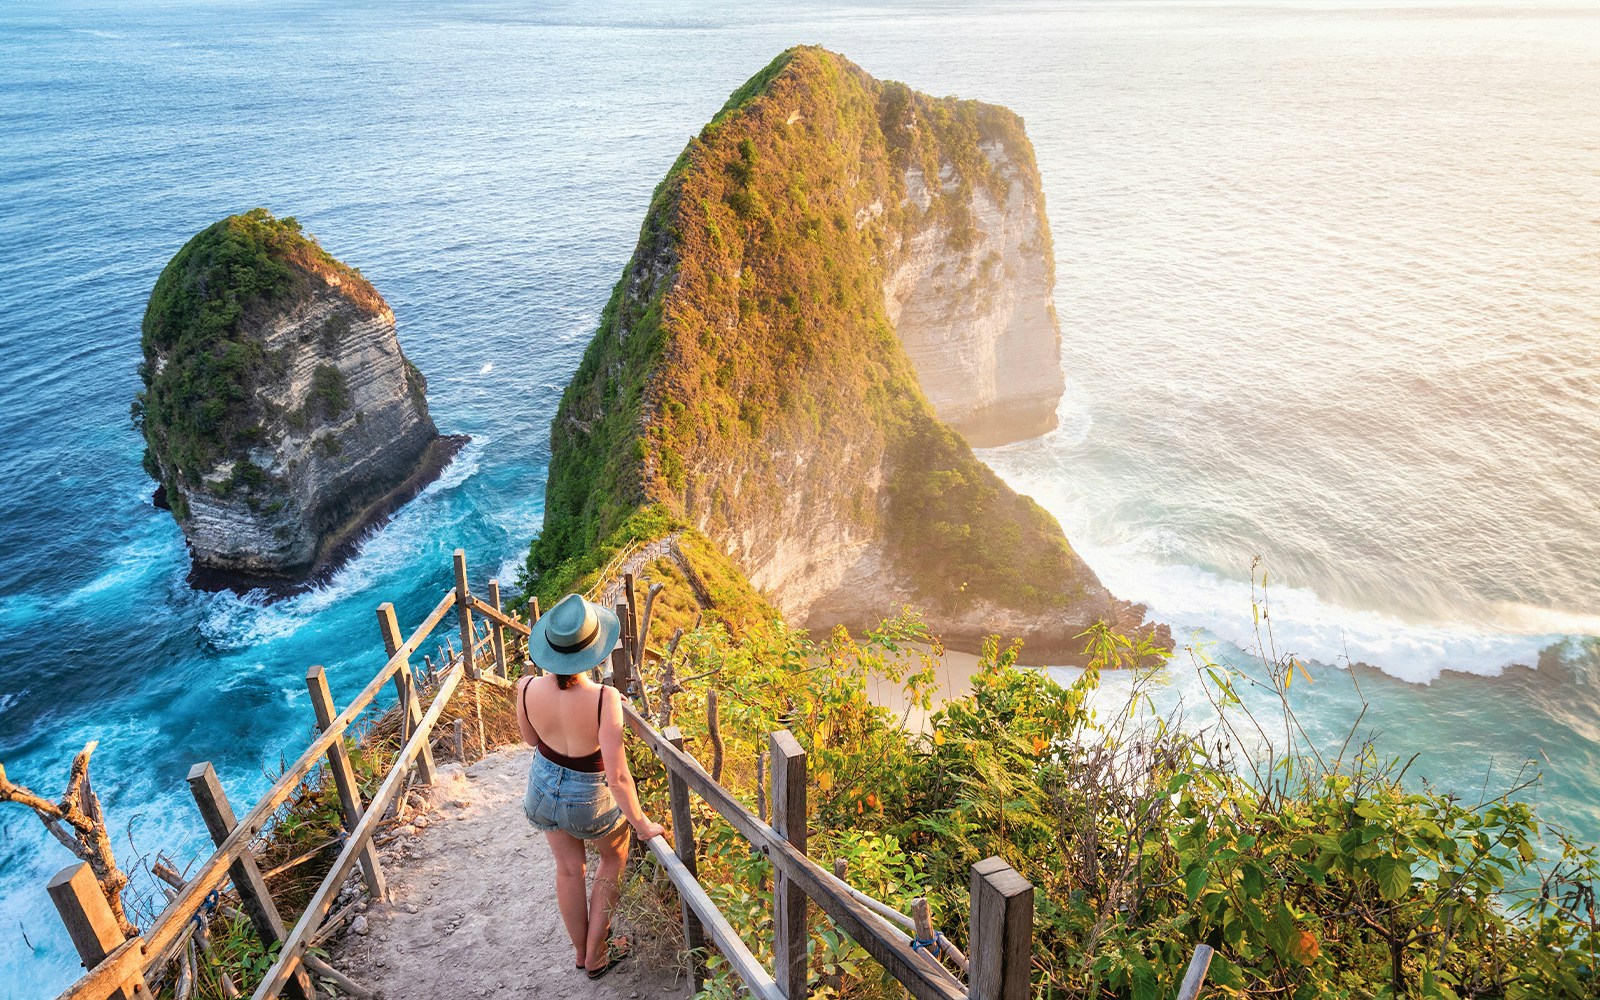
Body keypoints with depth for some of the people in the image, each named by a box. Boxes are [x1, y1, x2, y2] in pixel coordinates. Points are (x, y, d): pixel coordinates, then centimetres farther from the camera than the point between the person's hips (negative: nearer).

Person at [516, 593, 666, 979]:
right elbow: (617, 777, -32)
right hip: (589, 801, -3)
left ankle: (582, 952, 49)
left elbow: (531, 738, -1)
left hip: (544, 790, 4)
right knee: (614, 859, 29)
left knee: (569, 870, 28)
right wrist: (642, 825, -17)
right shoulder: (604, 698, -36)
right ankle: (596, 955, 37)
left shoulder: (528, 689, -23)